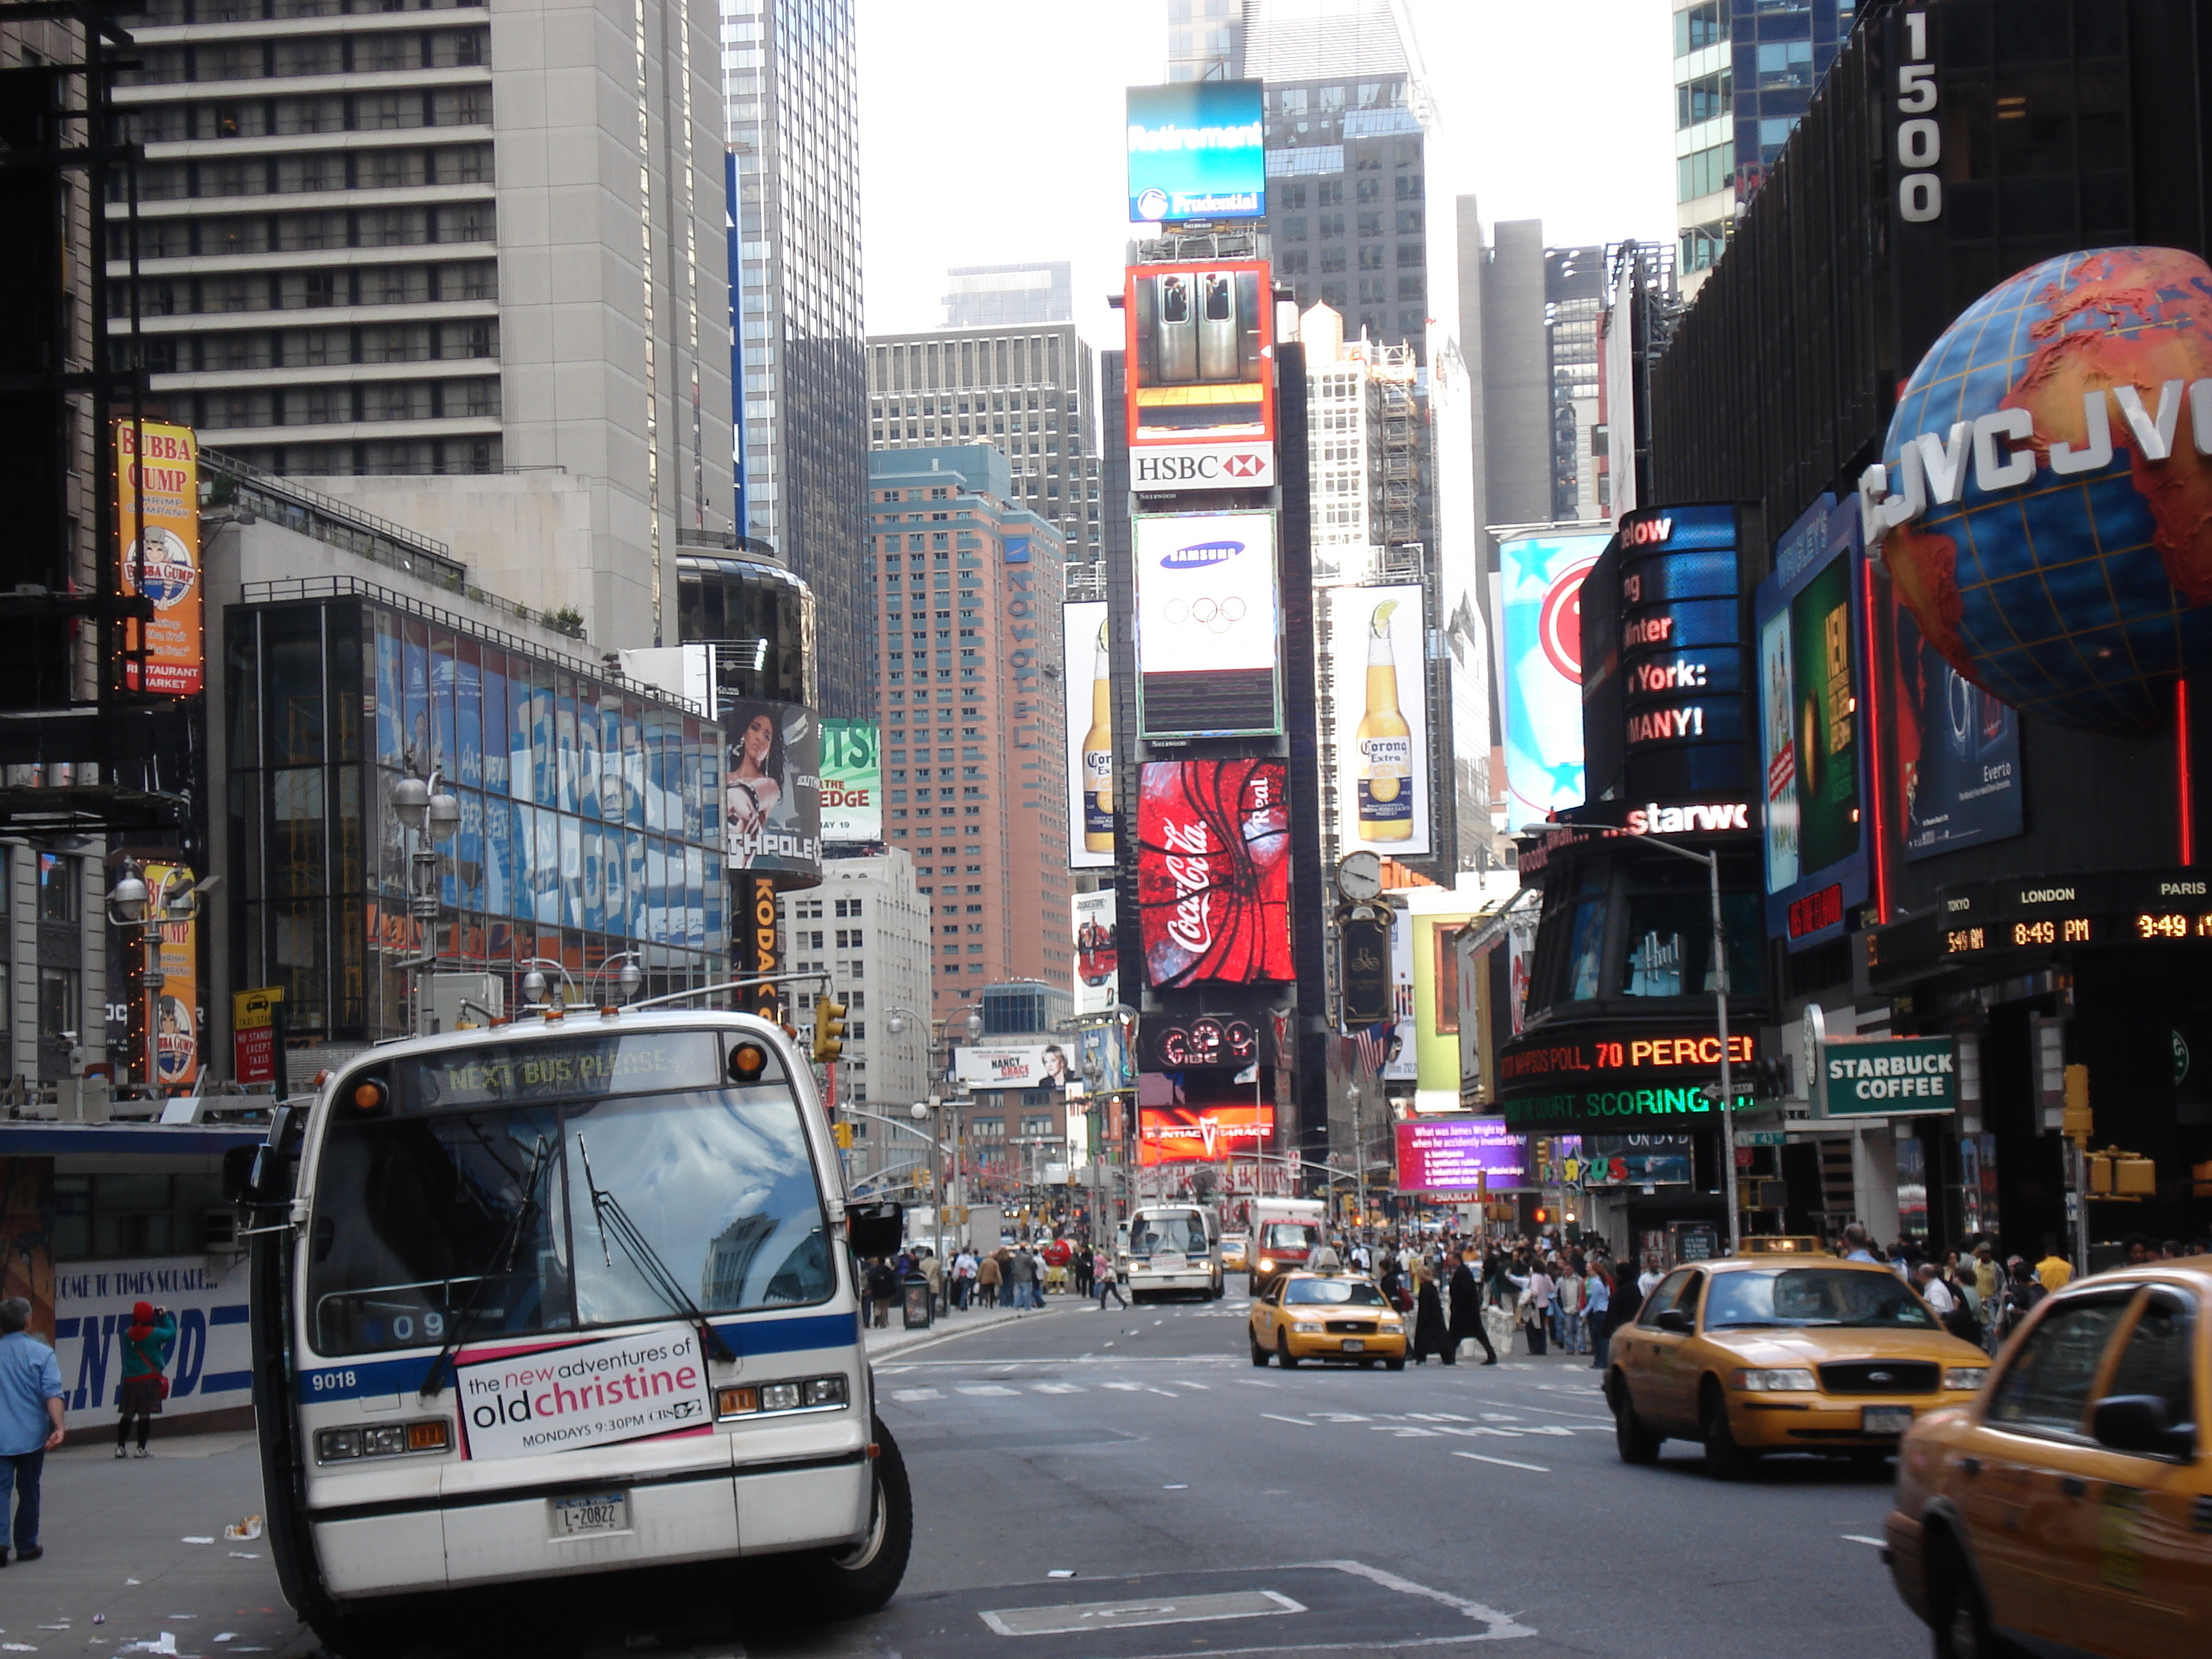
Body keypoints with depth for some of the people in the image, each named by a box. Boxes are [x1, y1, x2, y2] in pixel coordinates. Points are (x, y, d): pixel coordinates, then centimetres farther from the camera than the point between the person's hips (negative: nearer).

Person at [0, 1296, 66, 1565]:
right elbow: (52, 1394, -15)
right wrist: (58, 1427, -18)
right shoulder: (41, 1353, -5)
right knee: (28, 1490, 12)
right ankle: (26, 1546, 20)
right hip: (31, 1434, -1)